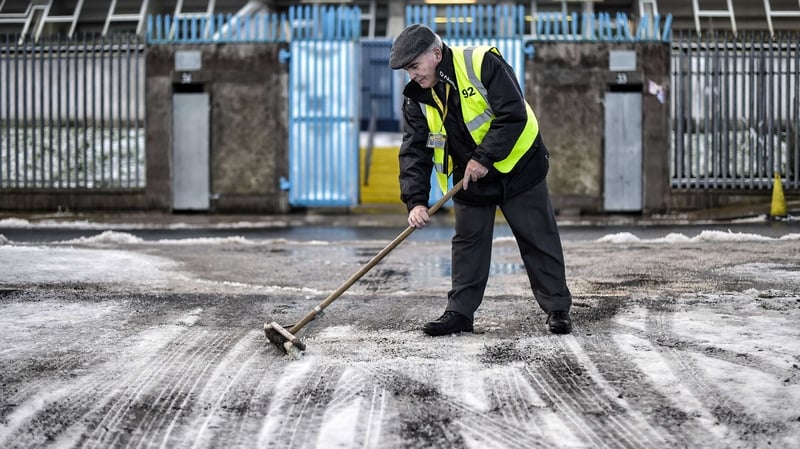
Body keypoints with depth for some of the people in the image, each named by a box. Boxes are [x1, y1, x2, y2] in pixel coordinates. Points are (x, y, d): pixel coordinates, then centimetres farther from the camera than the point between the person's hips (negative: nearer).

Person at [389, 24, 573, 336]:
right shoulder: (417, 99, -6)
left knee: (539, 240, 1)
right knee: (467, 243, 7)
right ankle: (460, 311, 15)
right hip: (469, 177, 5)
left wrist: (484, 158, -28)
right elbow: (414, 151, -9)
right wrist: (416, 201, -21)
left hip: (516, 166, -5)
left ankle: (558, 309, 9)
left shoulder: (483, 64, -23)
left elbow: (513, 116, -26)